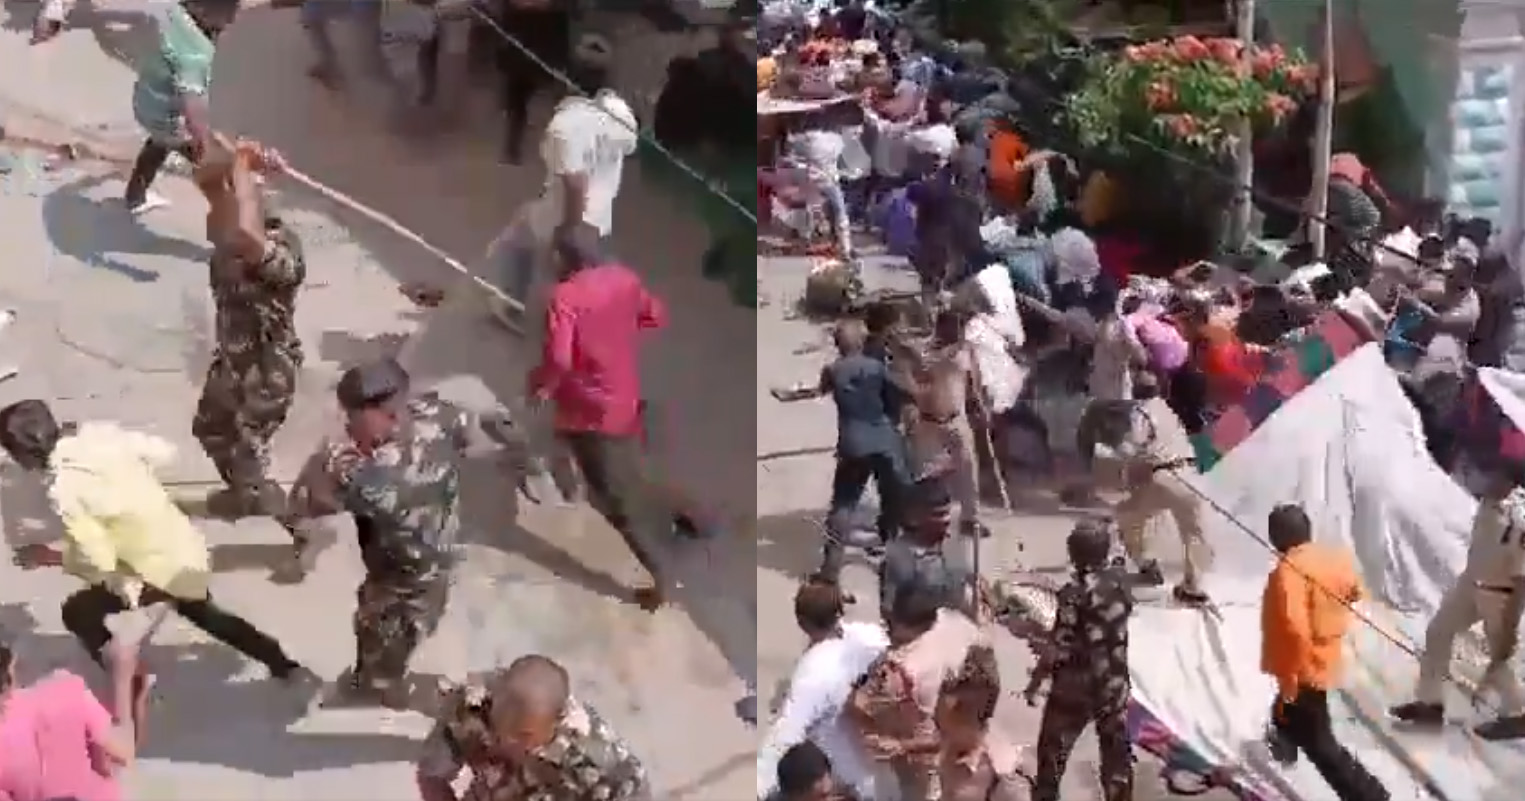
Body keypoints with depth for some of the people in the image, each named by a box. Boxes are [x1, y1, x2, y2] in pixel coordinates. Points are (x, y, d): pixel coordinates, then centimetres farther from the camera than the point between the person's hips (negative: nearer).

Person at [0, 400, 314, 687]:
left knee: (78, 613, 12)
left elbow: (99, 561, -20)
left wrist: (50, 557, -4)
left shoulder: (63, 491, -23)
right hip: (189, 549, 7)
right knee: (203, 613, 34)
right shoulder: (98, 433, -5)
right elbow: (165, 452, 5)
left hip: (158, 571, -7)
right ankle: (286, 667, 43)